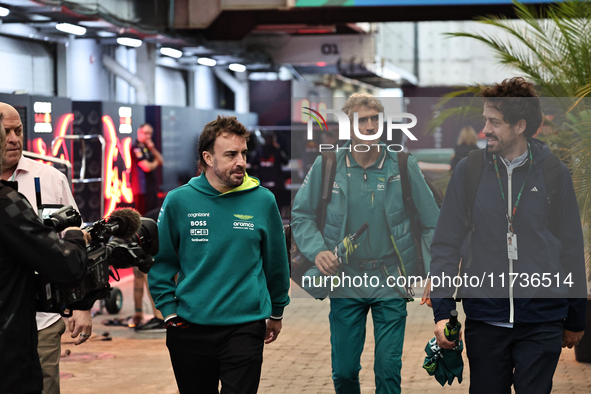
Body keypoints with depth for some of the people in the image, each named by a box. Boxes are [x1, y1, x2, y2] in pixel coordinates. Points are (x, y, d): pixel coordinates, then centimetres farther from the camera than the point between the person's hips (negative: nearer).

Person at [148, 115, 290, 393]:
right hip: (190, 331, 1)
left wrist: (277, 313, 17)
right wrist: (169, 311, -1)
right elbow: (161, 262, 6)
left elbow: (276, 262, 10)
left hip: (245, 327, -1)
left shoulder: (263, 201, -2)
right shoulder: (179, 201, -2)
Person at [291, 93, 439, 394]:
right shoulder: (326, 166, -3)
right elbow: (301, 215, 7)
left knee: (388, 369, -1)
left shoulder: (404, 166, -3)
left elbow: (431, 223, 2)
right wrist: (317, 250, -11)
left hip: (391, 282, -1)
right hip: (345, 280, 1)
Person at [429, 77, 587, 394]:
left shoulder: (554, 173, 1)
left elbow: (572, 249, 8)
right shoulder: (469, 170, 1)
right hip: (485, 317, 1)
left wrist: (576, 319, 12)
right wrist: (442, 311, -5)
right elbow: (445, 245, 3)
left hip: (542, 322, -1)